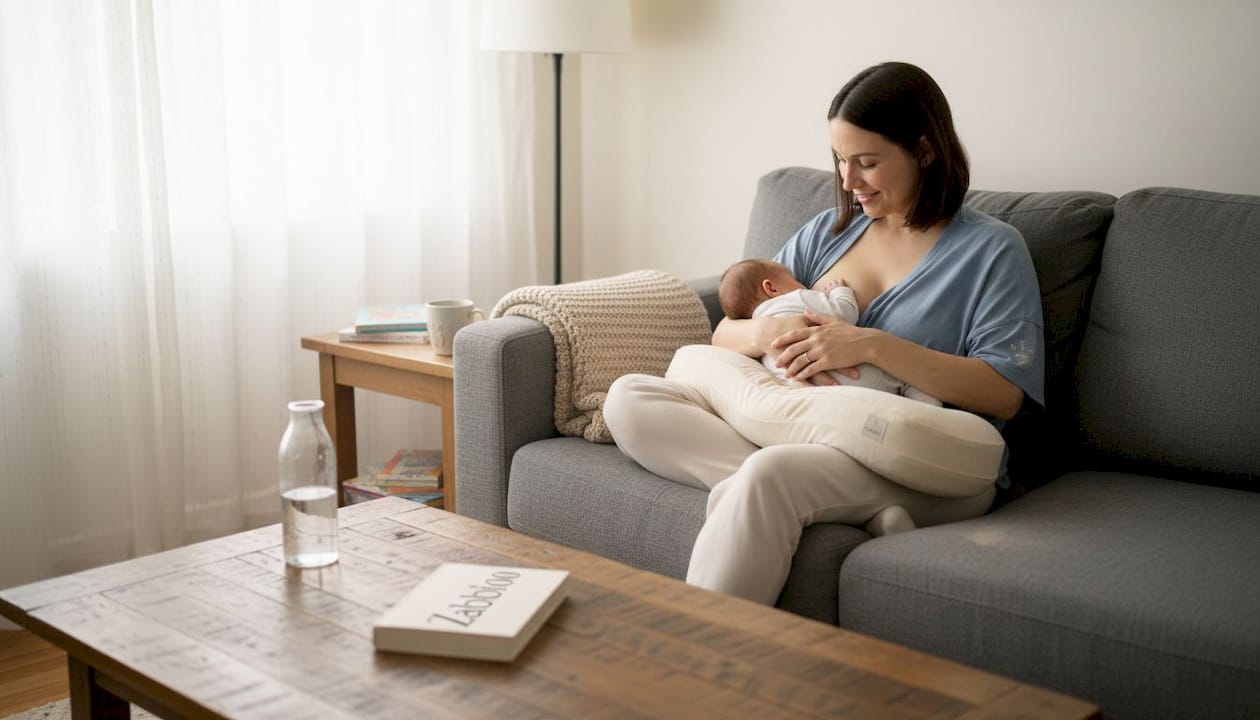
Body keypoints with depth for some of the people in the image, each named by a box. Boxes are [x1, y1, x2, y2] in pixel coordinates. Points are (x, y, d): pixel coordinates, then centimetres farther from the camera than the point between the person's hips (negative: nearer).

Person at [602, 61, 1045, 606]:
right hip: (793, 433, 6)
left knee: (770, 474, -38)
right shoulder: (829, 231, 20)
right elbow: (724, 332, 17)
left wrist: (872, 346, -16)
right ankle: (753, 489, -31)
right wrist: (764, 333, -8)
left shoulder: (991, 249, 4)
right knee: (629, 398, -13)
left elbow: (1005, 394, -8)